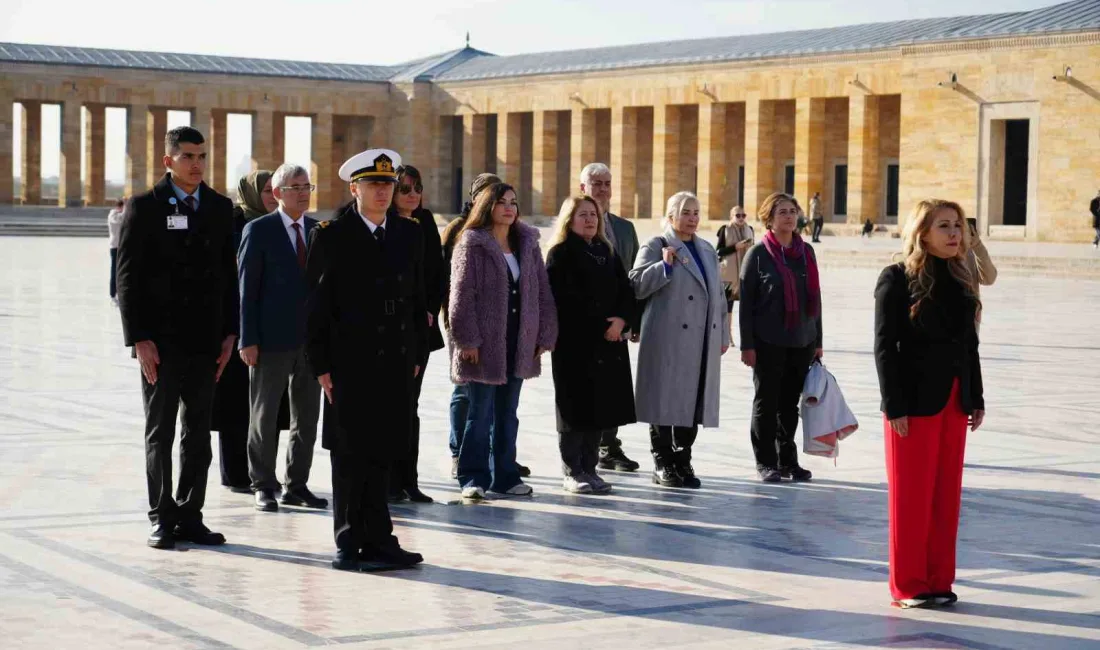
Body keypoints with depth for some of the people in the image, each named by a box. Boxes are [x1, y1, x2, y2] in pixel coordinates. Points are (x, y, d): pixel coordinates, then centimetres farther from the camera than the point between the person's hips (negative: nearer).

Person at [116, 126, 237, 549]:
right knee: (160, 433, 4)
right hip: (160, 341, -4)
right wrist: (138, 339, -12)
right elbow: (128, 278, -6)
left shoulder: (220, 208, 8)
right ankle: (161, 519, 10)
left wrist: (229, 333, 4)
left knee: (198, 434, 7)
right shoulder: (144, 208, -3)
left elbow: (228, 275, 11)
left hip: (204, 340, 4)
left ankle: (189, 517, 14)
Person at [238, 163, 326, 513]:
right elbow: (247, 288, -5)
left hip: (312, 338, 5)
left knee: (307, 417, 9)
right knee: (264, 417, 5)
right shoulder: (259, 230, -3)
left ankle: (297, 485, 19)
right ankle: (263, 486, 14)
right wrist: (248, 340, -10)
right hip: (273, 339, -4)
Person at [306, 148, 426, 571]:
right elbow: (316, 306, -5)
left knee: (382, 453, 9)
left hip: (396, 363, 4)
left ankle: (374, 542, 16)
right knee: (352, 456, 3)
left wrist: (417, 354, 9)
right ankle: (352, 545, 11)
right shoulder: (331, 237, -4)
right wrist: (322, 365, -9)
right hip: (351, 364, -4)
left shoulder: (409, 235, 11)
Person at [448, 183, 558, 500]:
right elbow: (462, 295, -9)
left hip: (519, 343, 5)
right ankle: (473, 477, 4)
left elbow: (542, 292, 10)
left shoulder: (528, 244, 11)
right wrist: (467, 339, -15)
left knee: (507, 413, 12)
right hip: (484, 344, -5)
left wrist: (544, 336, 4)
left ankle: (505, 476, 19)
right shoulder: (472, 245, -5)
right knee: (480, 412, -2)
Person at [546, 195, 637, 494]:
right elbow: (564, 298, -12)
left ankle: (589, 468, 14)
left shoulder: (607, 253, 17)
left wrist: (621, 320, -8)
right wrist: (600, 325, -14)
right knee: (576, 408, -3)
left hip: (610, 342, 6)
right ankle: (572, 472, 5)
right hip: (575, 343, -6)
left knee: (602, 407, 5)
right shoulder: (560, 254, -2)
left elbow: (626, 290, 11)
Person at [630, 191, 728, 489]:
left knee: (694, 401, 7)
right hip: (668, 340, -6)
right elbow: (637, 286, -8)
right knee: (666, 400, -2)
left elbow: (718, 294, 21)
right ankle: (663, 464, 6)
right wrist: (665, 264, -19)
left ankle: (683, 461, 16)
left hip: (702, 342, 6)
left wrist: (723, 334, 17)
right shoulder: (655, 247, 0)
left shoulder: (707, 250, 20)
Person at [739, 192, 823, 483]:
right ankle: (766, 462, 13)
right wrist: (747, 344, -10)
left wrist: (818, 340, 11)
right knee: (767, 402, 4)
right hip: (768, 342, -4)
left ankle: (788, 460, 20)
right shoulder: (758, 254, -4)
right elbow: (746, 301, -5)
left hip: (802, 341, 4)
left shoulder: (806, 252, 8)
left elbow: (814, 298, 12)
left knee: (790, 403, 10)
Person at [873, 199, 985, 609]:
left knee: (946, 496, 9)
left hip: (954, 403, 6)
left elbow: (969, 345, 15)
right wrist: (894, 406, -15)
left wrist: (976, 399, 10)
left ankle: (939, 581, 18)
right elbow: (885, 346, -10)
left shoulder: (962, 281, 11)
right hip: (915, 403, -6)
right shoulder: (898, 279, -7)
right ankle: (908, 586, 10)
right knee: (911, 497, 1)